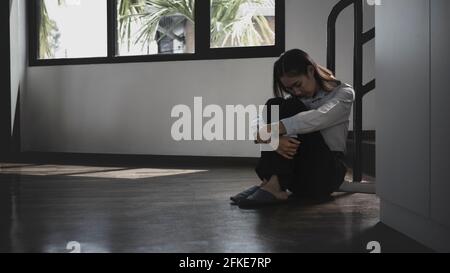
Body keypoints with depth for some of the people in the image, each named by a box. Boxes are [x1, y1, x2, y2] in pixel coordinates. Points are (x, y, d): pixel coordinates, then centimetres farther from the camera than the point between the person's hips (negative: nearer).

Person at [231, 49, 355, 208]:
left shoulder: (343, 93, 1)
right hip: (296, 174, 4)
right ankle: (270, 182, -29)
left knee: (291, 107, -22)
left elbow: (319, 118, -25)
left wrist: (275, 129, -36)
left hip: (325, 173, -4)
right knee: (273, 106, -15)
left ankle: (274, 185, -35)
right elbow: (261, 128, -6)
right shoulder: (295, 99, 13)